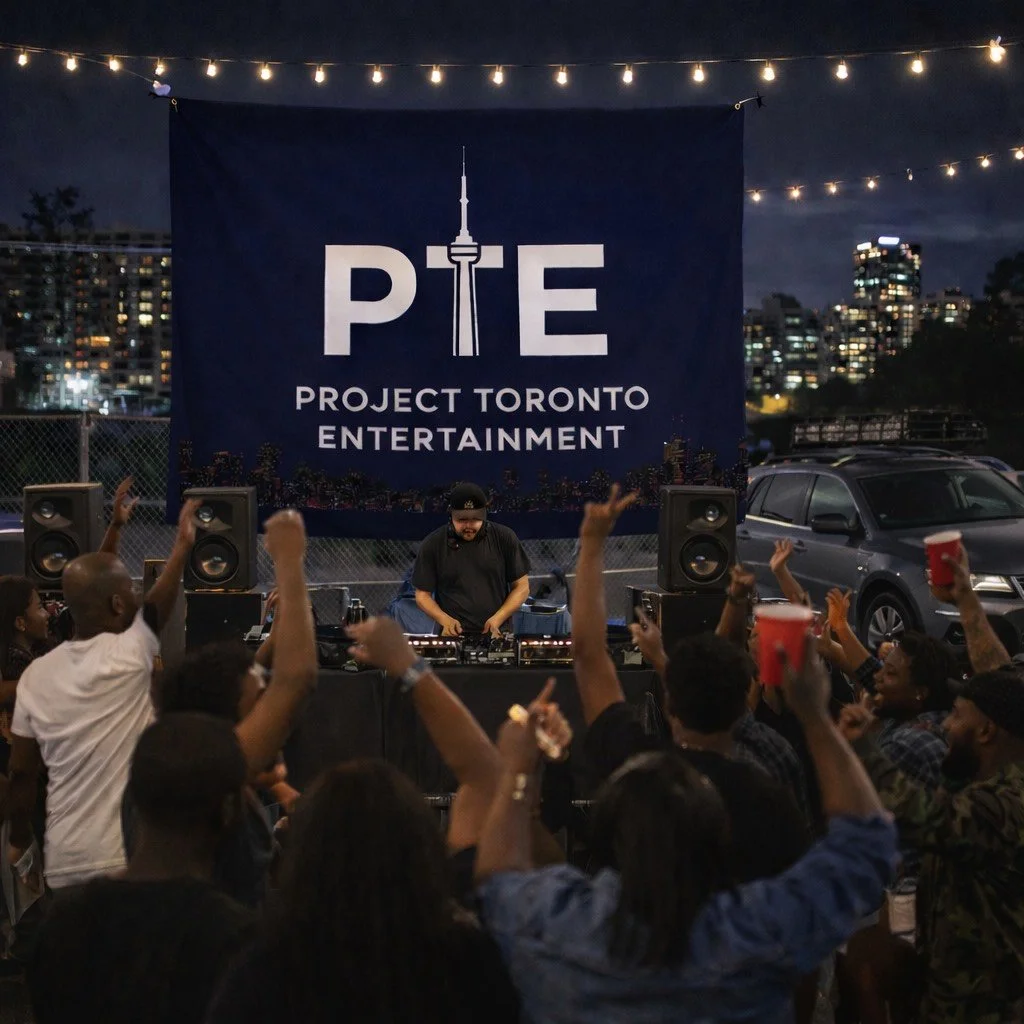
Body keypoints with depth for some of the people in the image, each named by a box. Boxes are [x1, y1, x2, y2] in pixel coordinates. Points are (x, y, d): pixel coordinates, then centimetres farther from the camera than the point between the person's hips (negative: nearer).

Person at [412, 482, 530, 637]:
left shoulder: (504, 538, 3)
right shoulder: (432, 545, 2)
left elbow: (522, 586, 9)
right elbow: (423, 595, 8)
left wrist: (498, 619, -6)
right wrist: (445, 620, -10)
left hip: (496, 634, 1)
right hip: (453, 635, 0)